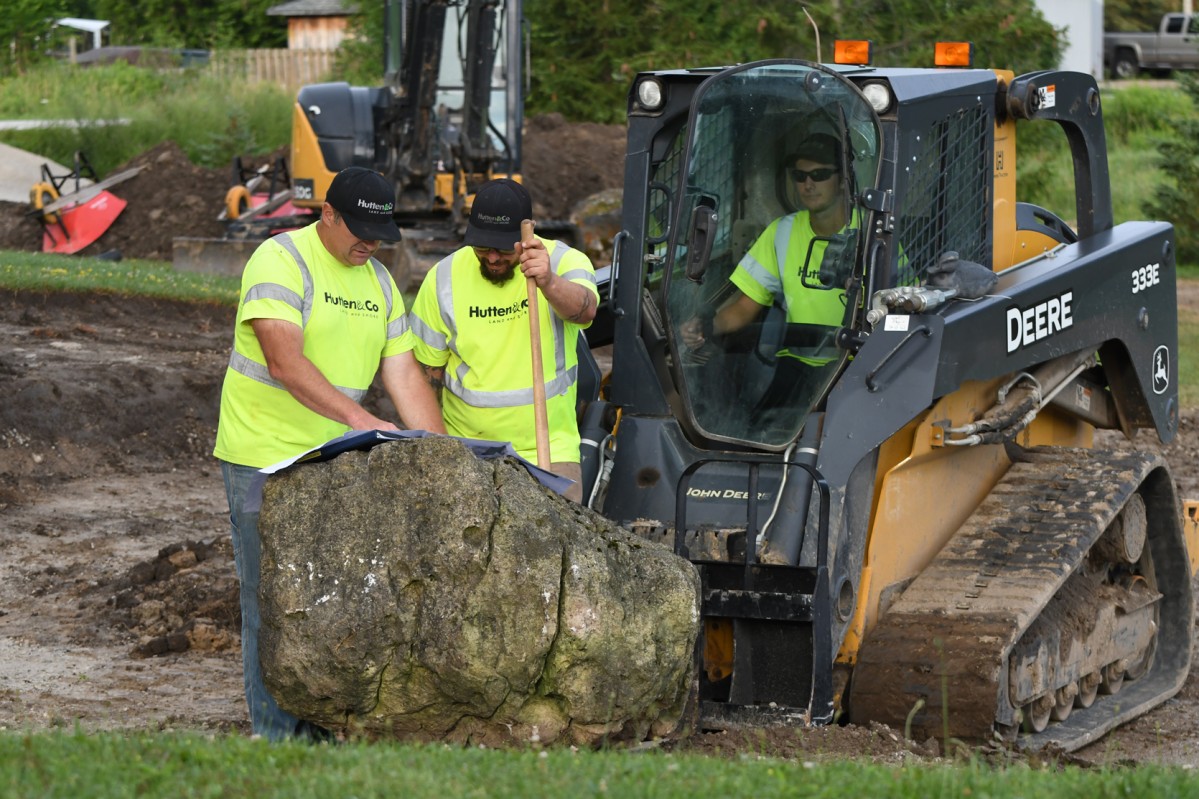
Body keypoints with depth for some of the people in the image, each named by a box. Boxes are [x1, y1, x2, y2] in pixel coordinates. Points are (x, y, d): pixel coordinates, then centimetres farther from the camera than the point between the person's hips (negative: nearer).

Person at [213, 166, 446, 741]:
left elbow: (404, 374, 9)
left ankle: (321, 726, 15)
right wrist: (359, 418, -35)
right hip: (265, 457, -7)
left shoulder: (379, 282, 11)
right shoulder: (280, 261, -13)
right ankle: (276, 734, 1)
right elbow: (284, 359, -26)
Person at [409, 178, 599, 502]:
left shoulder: (563, 261, -8)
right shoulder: (444, 277, -2)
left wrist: (549, 284, -51)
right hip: (465, 449, 1)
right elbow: (427, 369, 7)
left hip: (550, 449, -1)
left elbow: (585, 309, -31)